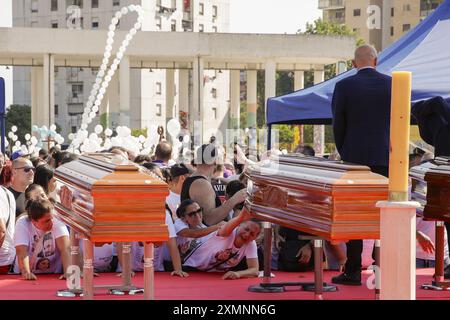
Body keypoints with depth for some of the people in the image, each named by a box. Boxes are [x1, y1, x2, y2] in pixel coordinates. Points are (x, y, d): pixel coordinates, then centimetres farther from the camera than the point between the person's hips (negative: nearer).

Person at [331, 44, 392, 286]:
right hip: (385, 158, 1)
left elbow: (338, 125, 0)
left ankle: (353, 272, 5)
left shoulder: (344, 86, -4)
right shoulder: (392, 84, 1)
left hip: (354, 158, -1)